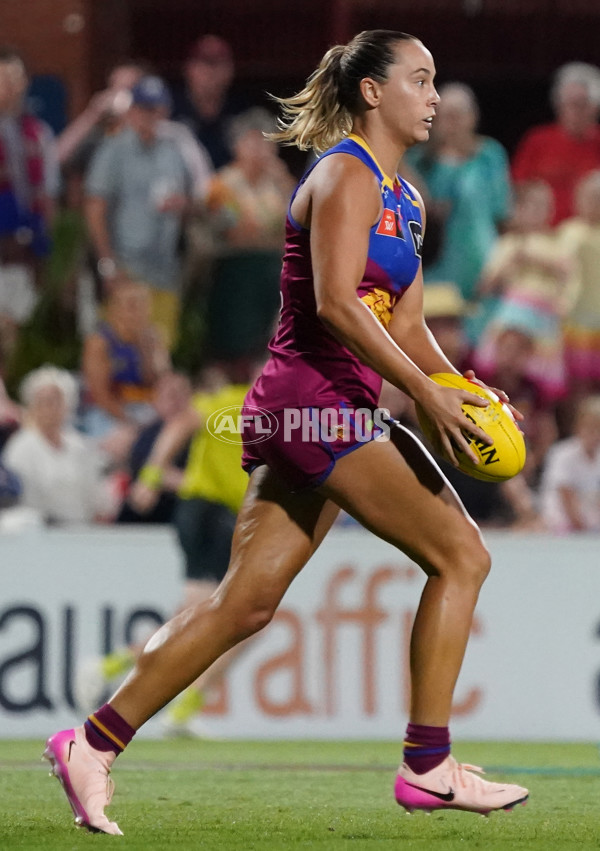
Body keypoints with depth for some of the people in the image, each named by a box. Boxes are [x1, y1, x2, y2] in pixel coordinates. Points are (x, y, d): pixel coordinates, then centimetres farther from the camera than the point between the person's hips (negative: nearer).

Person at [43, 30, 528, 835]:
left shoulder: (403, 198, 21)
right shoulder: (347, 176, -9)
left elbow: (405, 326, 22)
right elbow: (334, 302, -19)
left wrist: (463, 390, 7)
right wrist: (427, 392, -20)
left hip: (322, 411, 10)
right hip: (318, 398, -10)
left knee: (245, 603, 7)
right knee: (459, 553, -9)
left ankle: (92, 745, 9)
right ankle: (428, 767, -7)